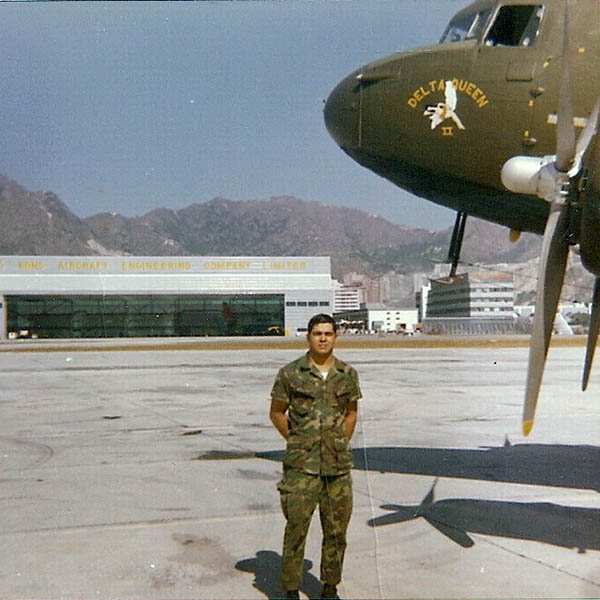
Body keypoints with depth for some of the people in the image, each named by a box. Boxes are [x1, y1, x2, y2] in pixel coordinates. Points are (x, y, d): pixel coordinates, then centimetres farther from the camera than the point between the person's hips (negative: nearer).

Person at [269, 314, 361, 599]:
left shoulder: (347, 374, 5)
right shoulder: (290, 373, -3)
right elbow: (276, 413, 6)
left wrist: (341, 444, 9)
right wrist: (297, 442, 3)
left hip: (338, 465, 3)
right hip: (301, 466, -3)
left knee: (336, 530, 11)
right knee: (296, 529, 0)